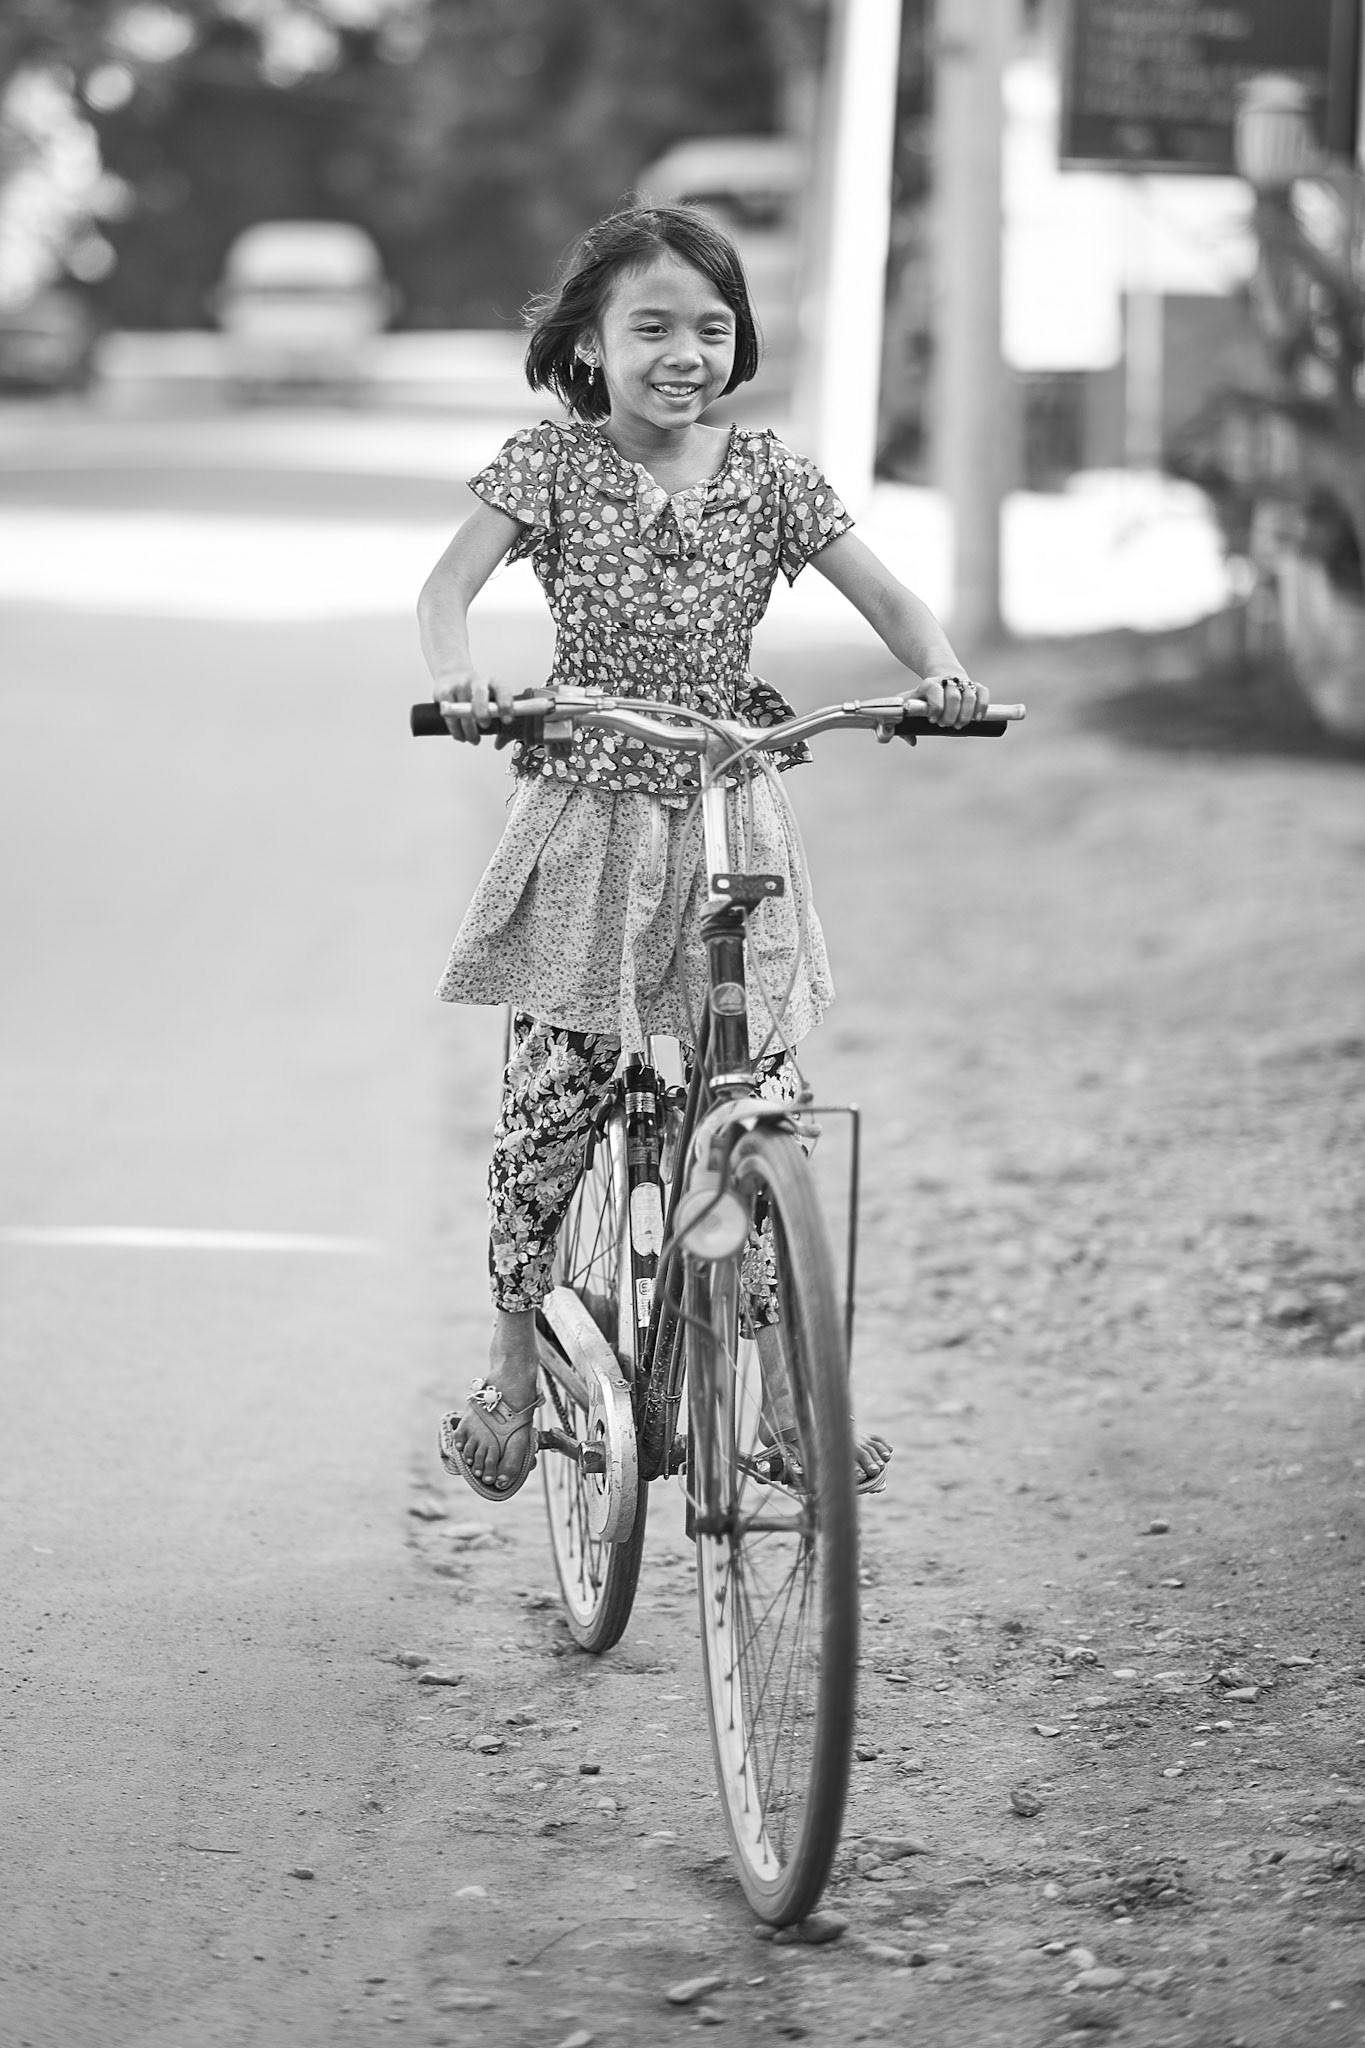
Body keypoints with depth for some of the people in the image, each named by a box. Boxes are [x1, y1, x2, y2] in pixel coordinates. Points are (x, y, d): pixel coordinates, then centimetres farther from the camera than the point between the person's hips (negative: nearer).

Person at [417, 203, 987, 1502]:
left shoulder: (766, 474, 2)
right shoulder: (551, 465, -4)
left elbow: (882, 593, 0)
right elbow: (448, 585, -14)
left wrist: (938, 673, -21)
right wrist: (462, 683, -36)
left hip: (731, 825, 2)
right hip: (587, 820, -2)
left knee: (763, 1102, -2)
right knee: (552, 1100, -4)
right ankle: (511, 1373, 12)